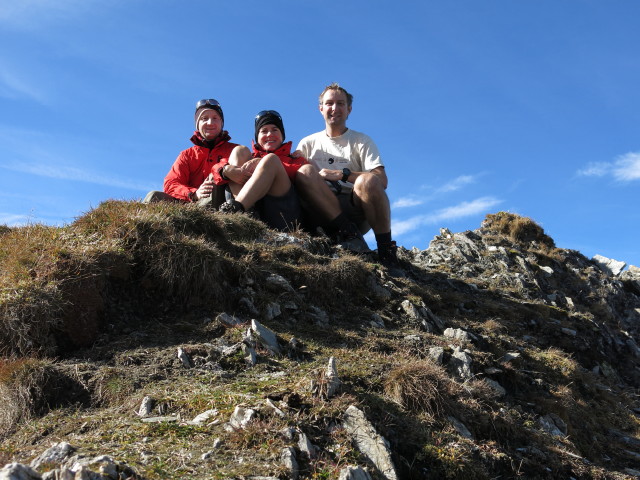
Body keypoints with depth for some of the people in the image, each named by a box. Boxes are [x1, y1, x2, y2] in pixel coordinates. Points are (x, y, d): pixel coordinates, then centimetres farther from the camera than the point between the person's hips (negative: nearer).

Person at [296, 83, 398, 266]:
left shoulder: (361, 141, 12)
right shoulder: (308, 143, 20)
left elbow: (382, 180, -5)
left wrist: (341, 174, -17)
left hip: (355, 212, -1)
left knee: (367, 180, -32)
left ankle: (386, 248, -21)